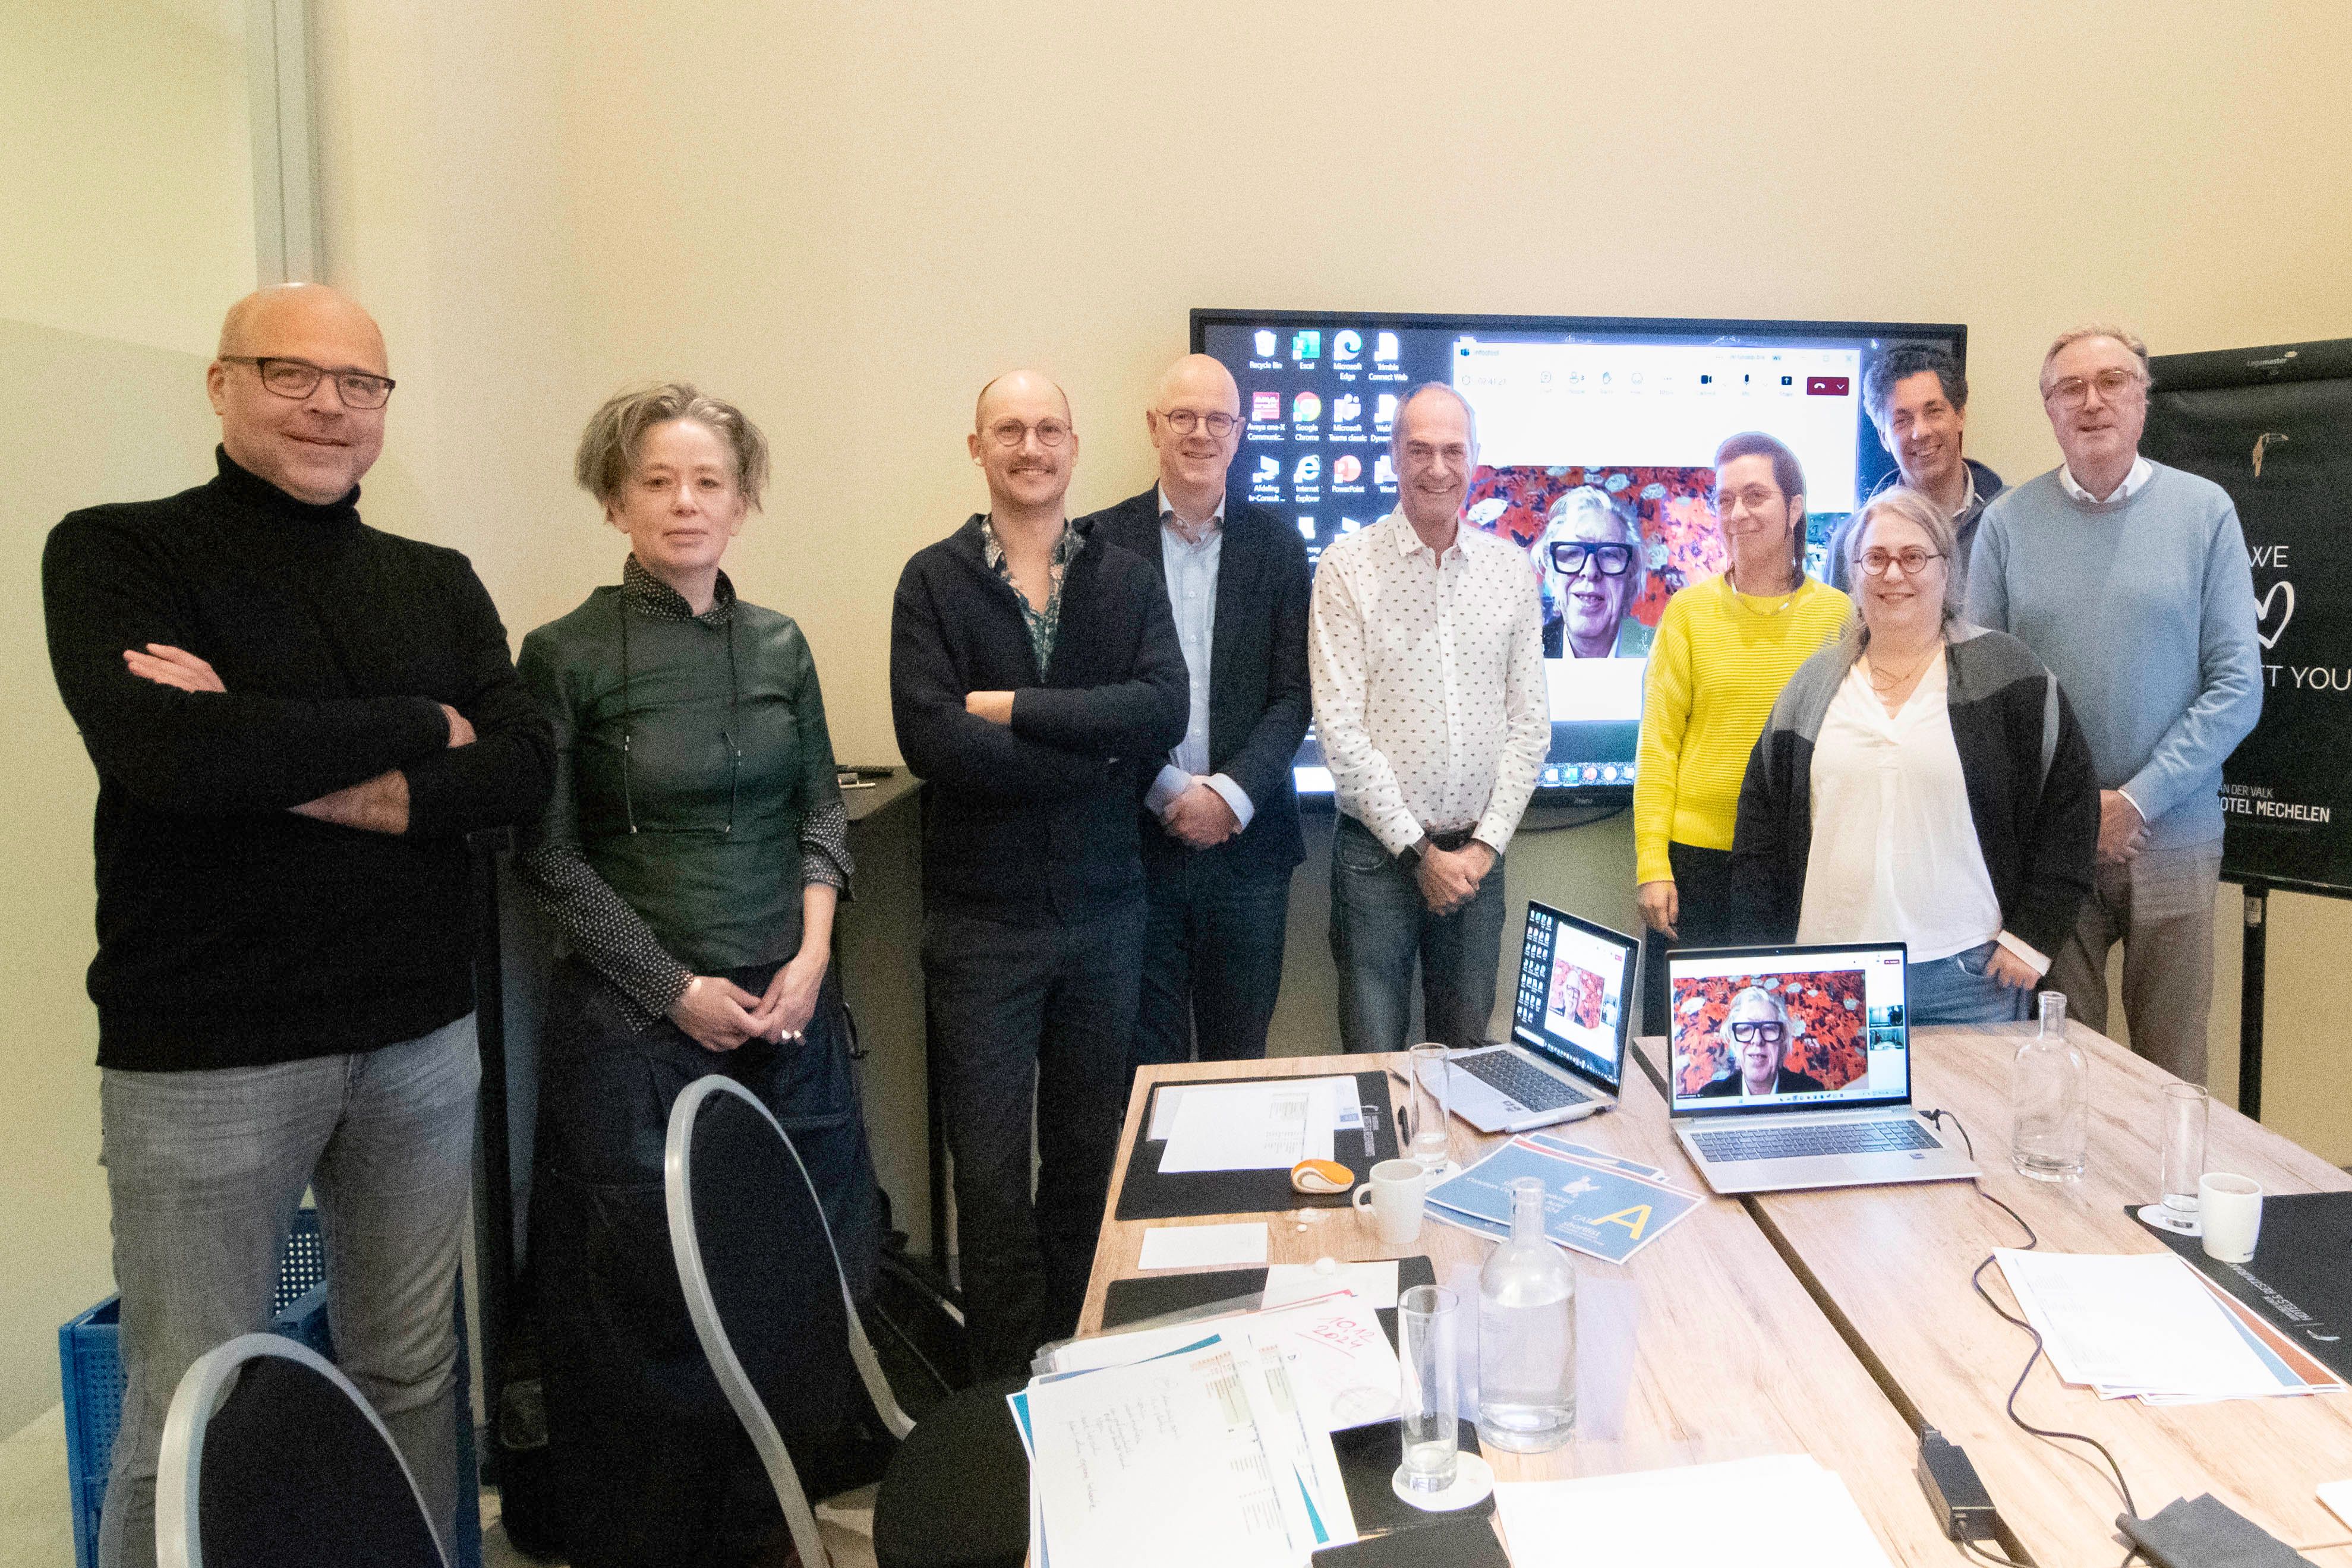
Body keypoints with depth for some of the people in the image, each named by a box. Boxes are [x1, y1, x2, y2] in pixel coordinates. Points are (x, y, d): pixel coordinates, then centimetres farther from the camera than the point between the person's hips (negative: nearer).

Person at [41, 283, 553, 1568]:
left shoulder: (437, 583, 9)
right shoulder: (115, 554, -2)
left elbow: (524, 772, -5)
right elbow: (167, 753, -21)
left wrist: (302, 772, -17)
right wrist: (418, 729, -11)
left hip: (422, 1039, 4)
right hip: (202, 1053, -3)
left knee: (412, 1375, 16)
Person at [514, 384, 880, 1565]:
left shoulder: (780, 645, 6)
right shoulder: (567, 655, -6)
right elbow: (548, 855, -5)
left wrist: (812, 950, -4)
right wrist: (676, 990, -10)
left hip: (788, 1006, 4)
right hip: (637, 1022, -4)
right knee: (653, 1293, 6)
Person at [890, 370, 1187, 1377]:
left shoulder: (1127, 579, 4)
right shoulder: (934, 581, -3)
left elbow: (1165, 709, -13)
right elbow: (930, 738, -18)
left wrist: (1012, 708, -18)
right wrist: (1095, 758, -15)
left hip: (1104, 913, 3)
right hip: (982, 917, -2)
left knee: (1090, 1150, 15)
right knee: (991, 1164, 6)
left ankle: (1076, 1363, 35)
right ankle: (1010, 1383, 25)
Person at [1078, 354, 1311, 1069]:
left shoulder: (1276, 543, 6)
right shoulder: (1101, 541, 1)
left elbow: (1293, 694, 1)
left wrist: (1231, 795, -12)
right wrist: (1173, 793, -11)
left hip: (1247, 840, 1)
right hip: (1137, 841, -1)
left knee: (1239, 1055, 12)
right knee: (1146, 1060, 9)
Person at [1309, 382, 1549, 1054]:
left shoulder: (1511, 568, 6)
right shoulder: (1348, 566, -5)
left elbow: (1530, 723, 6)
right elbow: (1340, 728, -9)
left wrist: (1486, 844, -4)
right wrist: (1418, 850, -10)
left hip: (1478, 854, 3)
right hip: (1378, 851, -3)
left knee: (1468, 1054, 13)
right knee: (1374, 1060, 2)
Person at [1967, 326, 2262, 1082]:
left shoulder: (2205, 510, 0)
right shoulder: (2007, 521, 2)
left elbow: (2237, 686, -3)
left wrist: (2136, 801, -12)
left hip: (2172, 834, 0)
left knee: (2172, 1068, 8)